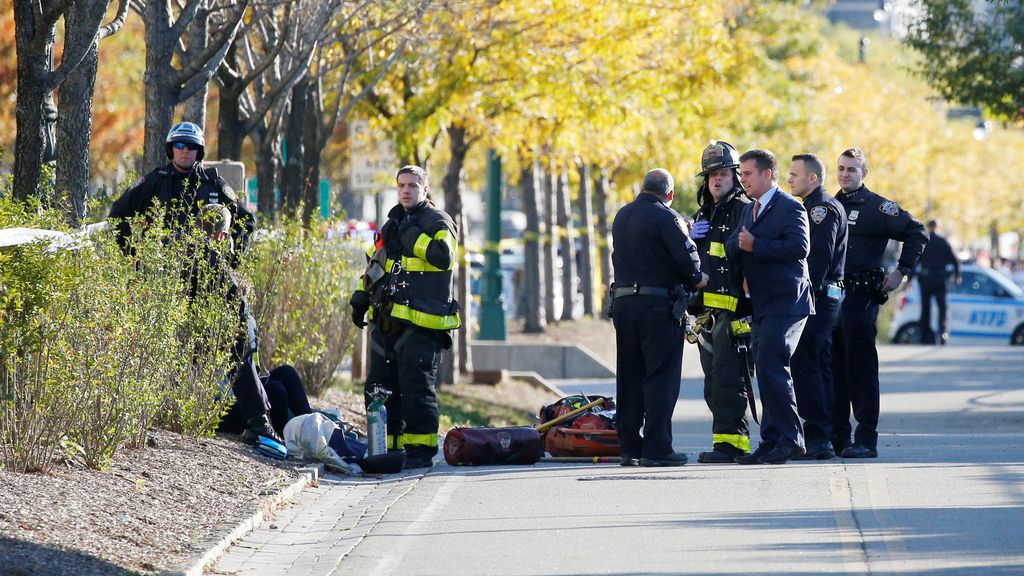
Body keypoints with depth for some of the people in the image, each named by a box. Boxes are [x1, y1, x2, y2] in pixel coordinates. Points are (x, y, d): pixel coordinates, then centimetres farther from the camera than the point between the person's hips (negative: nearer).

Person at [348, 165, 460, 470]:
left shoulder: (438, 223, -1)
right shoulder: (392, 224, 22)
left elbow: (443, 256, -21)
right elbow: (374, 265, 30)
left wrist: (411, 235, -17)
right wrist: (361, 299, 22)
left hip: (421, 322, -8)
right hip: (387, 320, 8)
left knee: (416, 385, -11)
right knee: (380, 386, 8)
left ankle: (420, 449, -6)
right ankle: (387, 445, 15)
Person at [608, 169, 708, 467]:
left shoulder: (622, 217, 13)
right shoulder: (665, 217, -11)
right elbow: (687, 257, -17)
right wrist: (696, 279, 4)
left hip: (623, 302, 7)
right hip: (659, 305, -7)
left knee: (629, 377, 11)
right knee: (660, 377, -4)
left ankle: (629, 448, 11)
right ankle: (656, 449, -7)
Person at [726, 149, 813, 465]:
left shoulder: (789, 207, -8)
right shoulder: (749, 210, 20)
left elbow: (800, 246, -22)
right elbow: (732, 247, 14)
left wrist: (756, 246, -20)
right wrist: (738, 243, -9)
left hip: (785, 304, -9)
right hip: (762, 305, 9)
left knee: (770, 367, -16)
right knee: (766, 371, 9)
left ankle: (790, 438, -10)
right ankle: (771, 442, 12)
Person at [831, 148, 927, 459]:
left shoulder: (877, 207, -2)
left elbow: (916, 232, -2)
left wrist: (901, 271, -6)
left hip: (861, 296, -6)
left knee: (861, 365, -7)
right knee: (833, 367, 7)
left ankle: (866, 439, -6)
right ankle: (837, 436, 12)